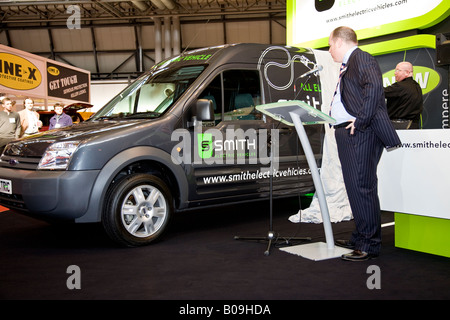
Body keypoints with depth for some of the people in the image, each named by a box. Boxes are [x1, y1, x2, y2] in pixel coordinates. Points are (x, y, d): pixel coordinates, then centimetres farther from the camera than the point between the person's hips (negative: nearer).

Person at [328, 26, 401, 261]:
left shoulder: (361, 59, -8)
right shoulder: (347, 65, 24)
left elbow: (374, 87, -25)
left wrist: (360, 120, -25)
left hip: (361, 133, -11)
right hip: (346, 134, 11)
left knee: (361, 187, -9)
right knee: (354, 187, 14)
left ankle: (370, 244, -2)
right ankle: (360, 238, 25)